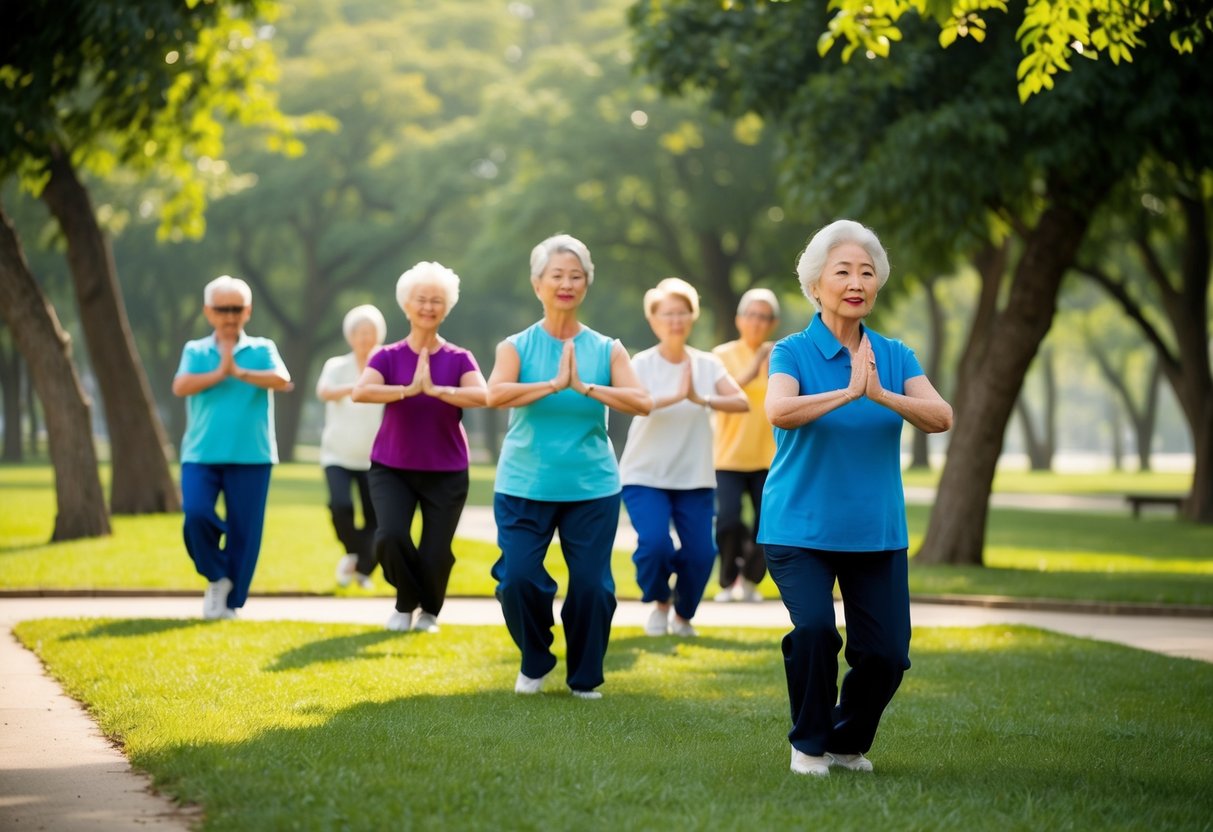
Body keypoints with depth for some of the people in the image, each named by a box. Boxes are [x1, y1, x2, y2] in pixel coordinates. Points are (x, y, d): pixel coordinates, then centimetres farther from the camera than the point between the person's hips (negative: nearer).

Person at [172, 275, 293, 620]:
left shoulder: (261, 349, 6)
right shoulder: (195, 351, 8)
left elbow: (282, 380, -13)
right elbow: (181, 386, -10)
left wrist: (240, 373, -19)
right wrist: (219, 374, -15)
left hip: (251, 456, 0)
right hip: (201, 454, 0)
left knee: (244, 530, 1)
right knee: (196, 513, -20)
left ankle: (231, 600, 15)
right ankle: (216, 576, 6)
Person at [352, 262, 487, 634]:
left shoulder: (459, 359, -1)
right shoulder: (388, 357, -2)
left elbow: (482, 395, -19)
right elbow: (360, 392, -19)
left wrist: (435, 389, -30)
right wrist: (409, 389, -30)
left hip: (446, 472, 0)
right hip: (392, 467, 0)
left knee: (436, 553, -2)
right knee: (390, 537, -19)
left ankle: (429, 609, 32)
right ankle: (406, 603, 12)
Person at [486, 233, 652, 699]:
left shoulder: (606, 350, 4)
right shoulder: (516, 347, 1)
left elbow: (642, 403, -11)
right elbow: (495, 395, -18)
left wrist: (584, 386, -21)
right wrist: (555, 384, -25)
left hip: (592, 488, 1)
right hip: (524, 486, -1)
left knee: (592, 586, -1)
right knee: (518, 579, -8)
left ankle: (585, 677, 21)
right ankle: (535, 663, 19)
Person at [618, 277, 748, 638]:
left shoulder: (707, 364, 1)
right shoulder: (642, 363, -6)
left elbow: (742, 402, -14)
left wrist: (701, 399, -30)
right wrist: (677, 395, -37)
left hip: (695, 478, 3)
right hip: (645, 475, -2)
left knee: (701, 554, -7)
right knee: (654, 542, -23)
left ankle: (683, 614, 23)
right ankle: (660, 603, 9)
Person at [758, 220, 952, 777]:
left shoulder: (895, 356, 5)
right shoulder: (794, 353, -6)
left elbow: (940, 418, -12)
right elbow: (779, 412, -26)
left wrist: (881, 394, -27)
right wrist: (849, 392, -34)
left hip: (877, 531, 4)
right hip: (800, 528, -3)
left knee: (886, 652, -3)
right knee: (815, 628, -23)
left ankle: (849, 741, 25)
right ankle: (809, 743, 2)